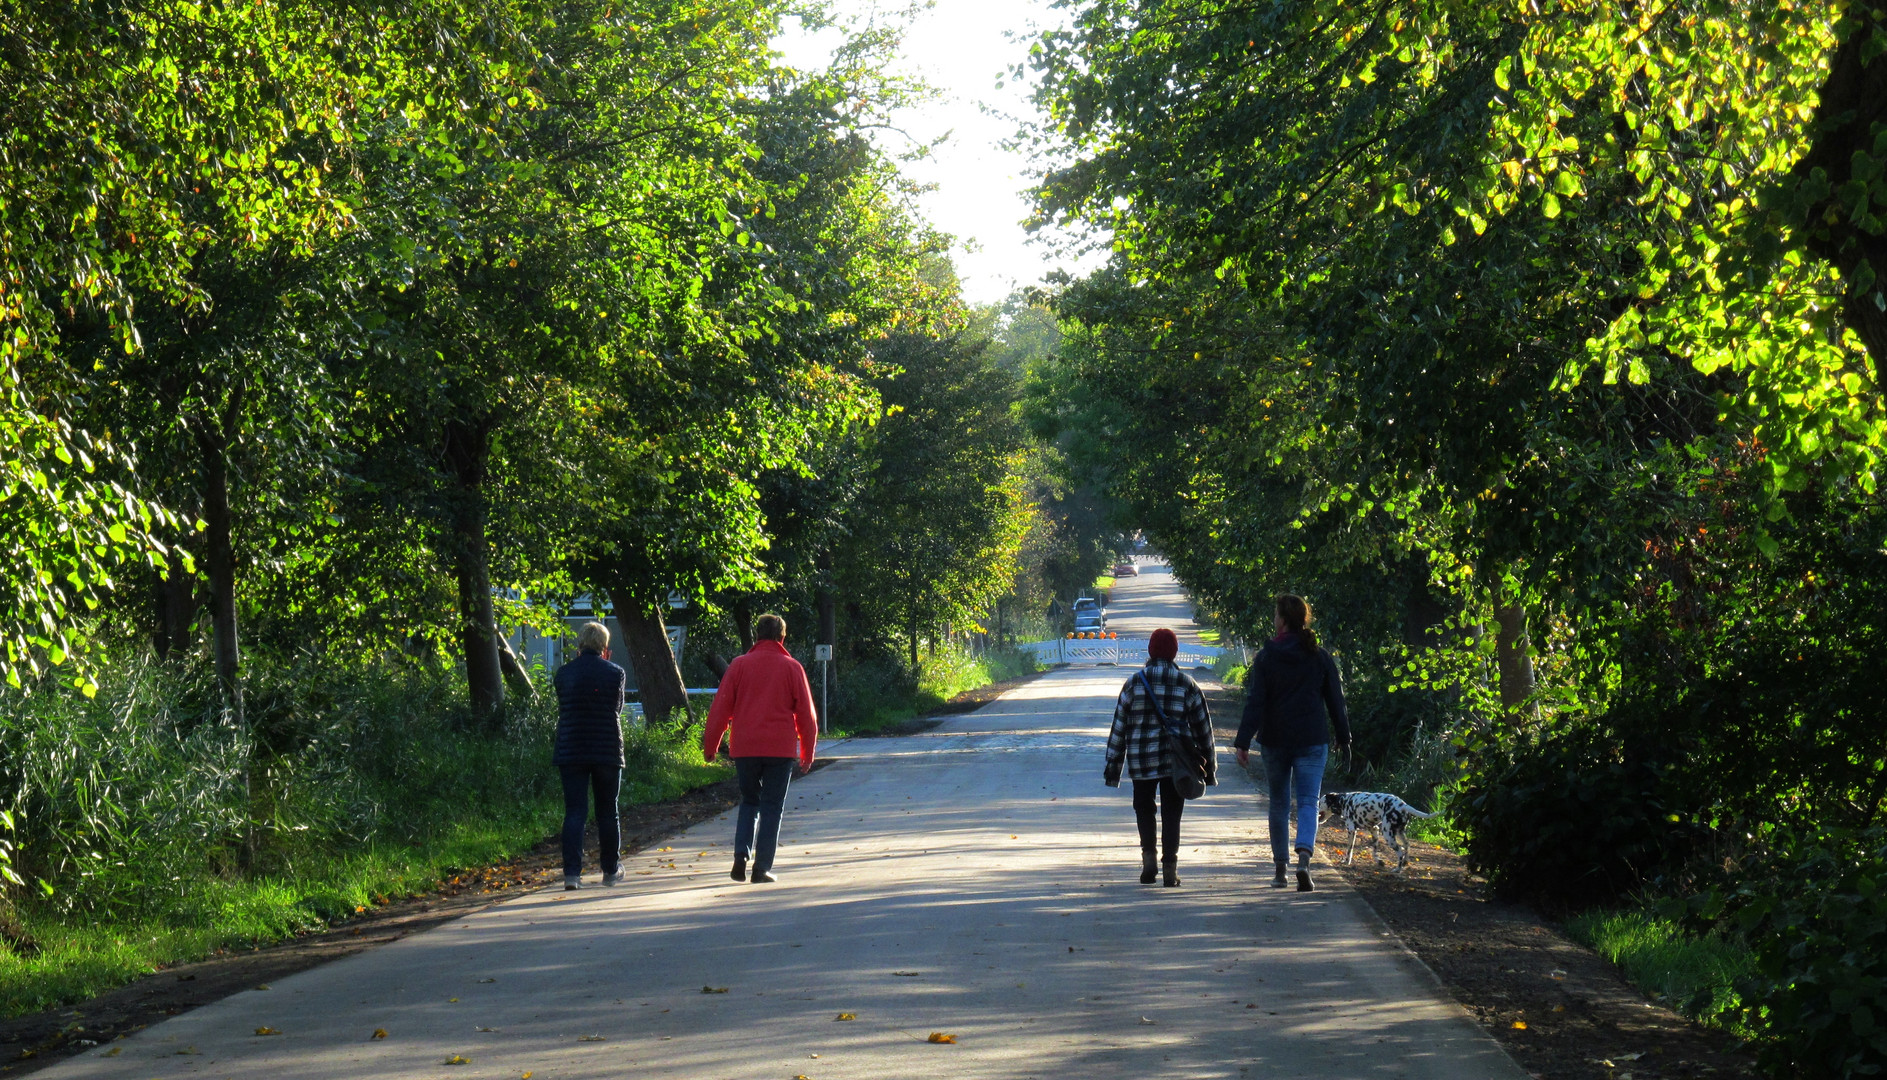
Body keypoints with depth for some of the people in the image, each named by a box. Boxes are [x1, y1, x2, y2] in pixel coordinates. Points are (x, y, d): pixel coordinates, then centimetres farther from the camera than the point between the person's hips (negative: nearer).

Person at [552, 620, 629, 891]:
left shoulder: (564, 673, 0)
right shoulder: (615, 673, -2)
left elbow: (562, 709, 11)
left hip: (571, 751, 0)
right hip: (607, 750, 0)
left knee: (574, 812, 0)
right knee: (607, 811, 12)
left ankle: (572, 872, -10)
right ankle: (611, 870, 21)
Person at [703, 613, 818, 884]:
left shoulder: (739, 665, 3)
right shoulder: (792, 668, 2)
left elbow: (720, 708, 3)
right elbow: (806, 714, 4)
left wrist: (710, 746, 10)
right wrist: (807, 751, 14)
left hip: (744, 748, 2)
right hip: (780, 748, -2)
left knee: (749, 801, 16)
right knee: (772, 807, 5)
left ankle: (740, 858, -1)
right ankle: (762, 867, -1)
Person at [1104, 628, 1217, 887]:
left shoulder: (1134, 683, 0)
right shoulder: (1187, 685, 2)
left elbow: (1119, 727, 1)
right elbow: (1203, 727, 5)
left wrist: (1113, 766, 7)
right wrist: (1209, 767, 13)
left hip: (1142, 759, 0)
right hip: (1176, 762, 0)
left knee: (1144, 807, 17)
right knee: (1171, 814, 7)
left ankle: (1148, 856, 1)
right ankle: (1170, 868, 3)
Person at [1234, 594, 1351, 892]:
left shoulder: (1266, 657, -4)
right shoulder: (1320, 657, 2)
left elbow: (1255, 703, -8)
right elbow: (1336, 701, 6)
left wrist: (1243, 742, -9)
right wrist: (1344, 738, 16)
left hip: (1276, 740, 0)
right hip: (1313, 741, 0)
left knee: (1279, 804, 12)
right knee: (1308, 802, -2)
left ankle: (1280, 869, 17)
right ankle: (1304, 859, -26)